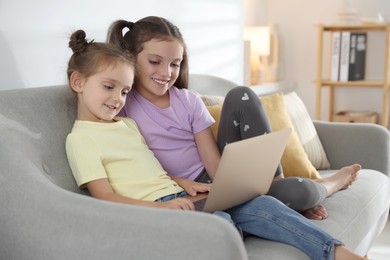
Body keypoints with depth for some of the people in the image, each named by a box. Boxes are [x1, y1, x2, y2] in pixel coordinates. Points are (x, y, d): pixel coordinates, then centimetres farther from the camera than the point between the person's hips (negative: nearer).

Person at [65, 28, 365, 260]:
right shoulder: (80, 138, -1)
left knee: (258, 204, -12)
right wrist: (161, 207, -24)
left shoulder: (128, 124, 24)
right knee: (219, 221, -34)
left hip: (179, 198, 7)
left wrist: (191, 186, 6)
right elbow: (105, 197, -12)